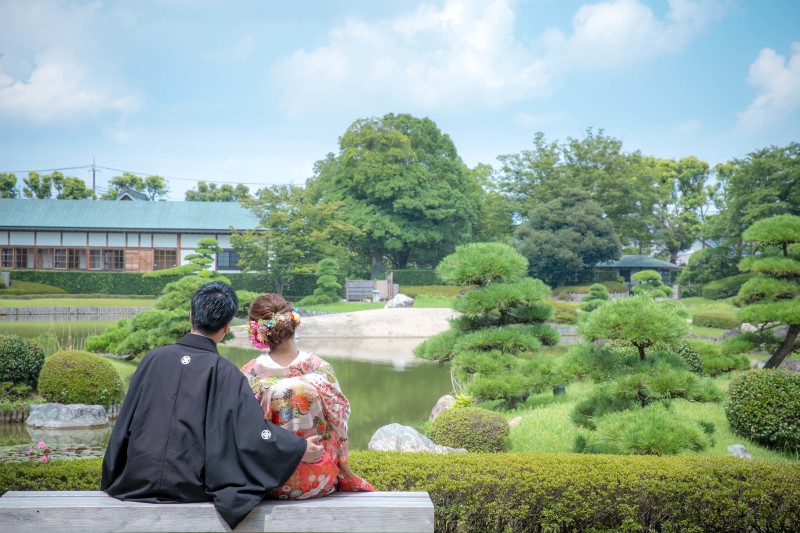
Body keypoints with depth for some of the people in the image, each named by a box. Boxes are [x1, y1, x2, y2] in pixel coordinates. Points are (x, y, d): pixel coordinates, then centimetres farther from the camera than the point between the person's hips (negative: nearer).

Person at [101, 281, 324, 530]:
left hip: (138, 483, 3)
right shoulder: (225, 373, -9)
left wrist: (112, 480, 20)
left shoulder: (153, 359, 0)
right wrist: (301, 449, -2)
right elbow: (252, 428, -13)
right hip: (192, 489, -3)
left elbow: (124, 424, 8)